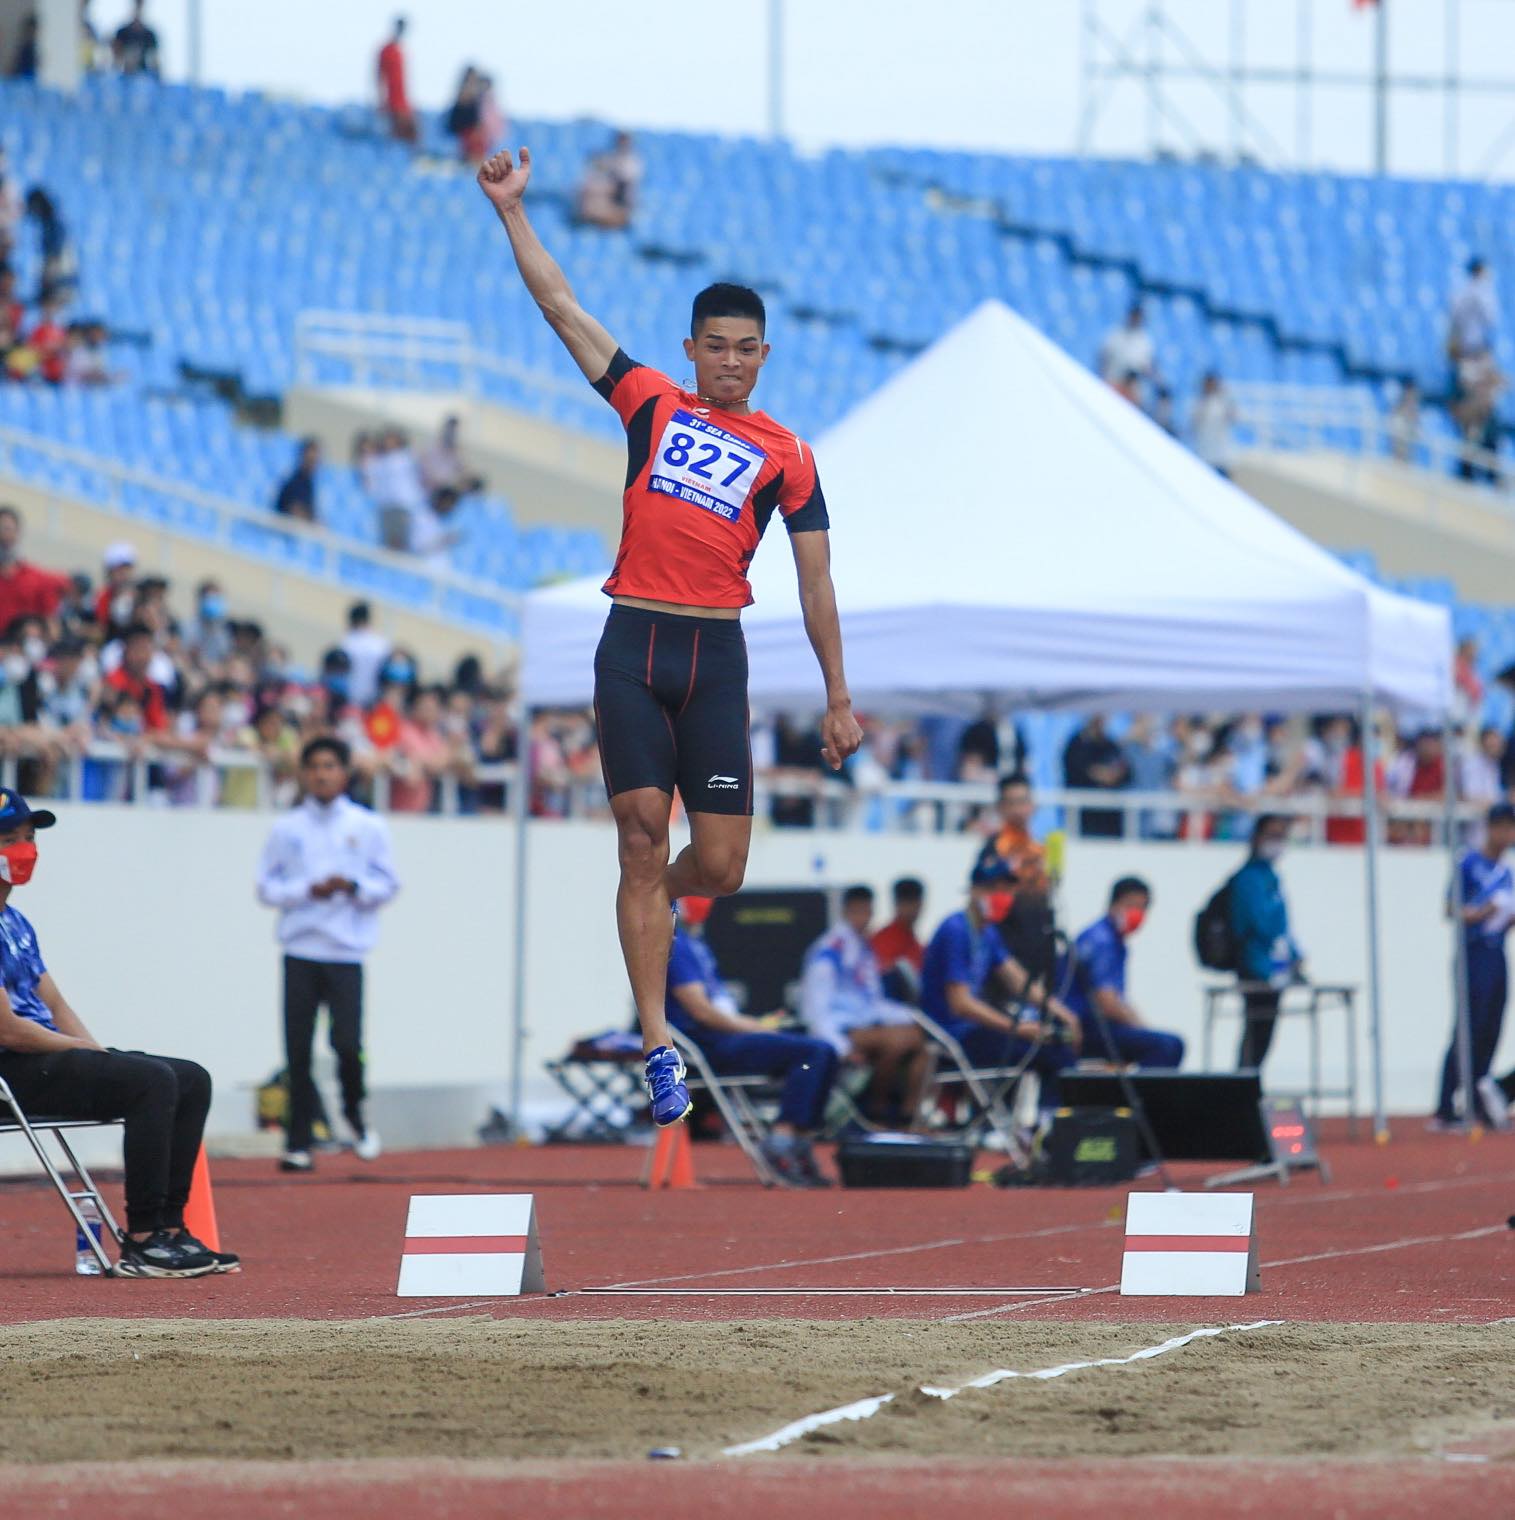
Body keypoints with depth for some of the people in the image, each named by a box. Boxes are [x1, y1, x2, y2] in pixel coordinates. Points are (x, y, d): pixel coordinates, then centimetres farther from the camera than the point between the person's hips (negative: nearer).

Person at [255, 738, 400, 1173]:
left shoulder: (369, 827, 6)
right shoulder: (287, 829, 8)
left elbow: (387, 885, 5)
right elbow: (267, 887, 6)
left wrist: (354, 887, -13)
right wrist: (307, 890, -10)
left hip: (346, 953, -1)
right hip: (300, 952, 1)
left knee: (347, 1043, -13)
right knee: (298, 1051, -1)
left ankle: (354, 1113, 16)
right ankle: (298, 1142, 5)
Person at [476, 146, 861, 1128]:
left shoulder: (786, 457, 8)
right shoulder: (653, 405, 10)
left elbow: (815, 581, 8)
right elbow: (564, 309, 10)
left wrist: (838, 698, 5)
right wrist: (513, 211, 5)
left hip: (716, 658, 0)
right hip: (633, 648, 0)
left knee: (720, 867, -4)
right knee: (643, 835, -9)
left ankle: (650, 911, 33)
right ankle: (658, 1046, -8)